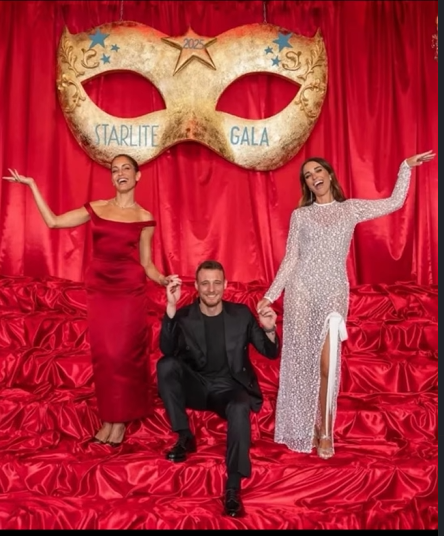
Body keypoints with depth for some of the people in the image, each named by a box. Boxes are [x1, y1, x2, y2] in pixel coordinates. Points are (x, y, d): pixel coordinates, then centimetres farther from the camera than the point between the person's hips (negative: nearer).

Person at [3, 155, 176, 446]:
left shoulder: (144, 218, 2)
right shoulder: (96, 209, 7)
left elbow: (146, 263, 4)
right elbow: (52, 221, 6)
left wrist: (164, 280, -14)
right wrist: (32, 185, 7)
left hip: (130, 291, -2)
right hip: (99, 290, 2)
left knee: (124, 354, -1)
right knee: (103, 355, 5)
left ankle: (121, 420, 13)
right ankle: (108, 419, 18)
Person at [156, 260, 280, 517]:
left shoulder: (241, 313, -1)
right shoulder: (184, 316, -4)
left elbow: (271, 353, 2)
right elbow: (167, 350, -23)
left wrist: (269, 330, -21)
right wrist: (171, 307, -34)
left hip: (230, 388, -1)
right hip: (196, 386, 2)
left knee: (239, 409, -35)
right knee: (166, 365, -25)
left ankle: (234, 488, -27)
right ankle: (185, 437, -10)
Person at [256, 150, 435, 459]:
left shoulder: (350, 209, 10)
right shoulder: (300, 215, 8)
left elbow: (394, 203, 9)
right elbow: (290, 260, 6)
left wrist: (406, 167, 10)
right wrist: (271, 295, 1)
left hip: (334, 293, 0)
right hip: (302, 292, 0)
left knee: (327, 363, -5)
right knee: (303, 361, 3)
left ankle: (325, 431, 9)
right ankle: (307, 428, 16)